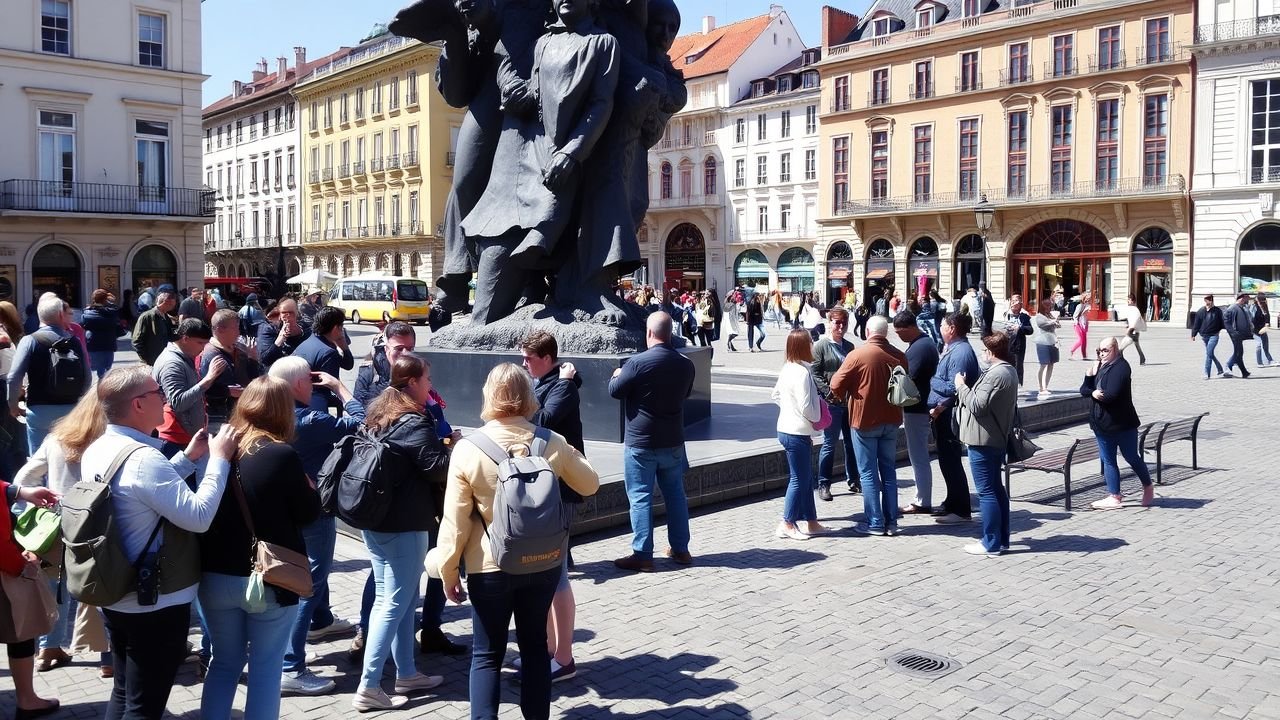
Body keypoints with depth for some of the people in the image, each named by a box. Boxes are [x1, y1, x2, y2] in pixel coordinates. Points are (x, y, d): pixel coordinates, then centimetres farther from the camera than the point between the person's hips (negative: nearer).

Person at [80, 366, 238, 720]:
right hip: (156, 605, -9)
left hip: (117, 596, 9)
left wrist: (187, 458, 9)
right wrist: (218, 459, -19)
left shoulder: (97, 450, 3)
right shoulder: (144, 458, -27)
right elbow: (198, 516, -27)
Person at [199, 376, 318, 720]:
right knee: (266, 667, 9)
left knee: (225, 661, 20)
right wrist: (306, 484, 9)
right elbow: (309, 512, -7)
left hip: (216, 576, 5)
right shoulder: (283, 456, -17)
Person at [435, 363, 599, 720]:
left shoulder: (467, 450, -14)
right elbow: (590, 485, 9)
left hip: (489, 568, -2)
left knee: (486, 655, 11)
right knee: (535, 646, 18)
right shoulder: (553, 443, -7)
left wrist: (448, 571, 1)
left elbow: (455, 522, -11)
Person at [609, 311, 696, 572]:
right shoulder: (685, 364, 1)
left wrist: (617, 375, 14)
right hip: (673, 441, 5)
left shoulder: (637, 362, -17)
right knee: (675, 494, 15)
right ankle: (680, 549, 22)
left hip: (641, 443, -5)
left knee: (641, 497, 1)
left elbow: (614, 391, -6)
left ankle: (642, 555, 4)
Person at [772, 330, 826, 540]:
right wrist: (815, 419, -4)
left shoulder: (787, 368, 7)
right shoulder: (802, 372, -20)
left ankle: (811, 522, 24)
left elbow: (776, 395, 18)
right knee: (799, 479, 1)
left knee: (805, 478, 16)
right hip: (797, 433, -9)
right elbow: (806, 406, -22)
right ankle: (787, 525, 8)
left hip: (786, 428, 9)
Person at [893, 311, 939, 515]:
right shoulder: (924, 343, 14)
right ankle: (921, 498, 24)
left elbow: (909, 378, -23)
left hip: (916, 409, -10)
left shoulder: (920, 347, -19)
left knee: (919, 456, -3)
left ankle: (923, 503, 4)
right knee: (919, 455, 16)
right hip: (918, 407, 10)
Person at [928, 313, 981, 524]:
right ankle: (952, 503, 30)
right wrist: (937, 408, 9)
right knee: (947, 460, 18)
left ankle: (961, 510, 5)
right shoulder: (953, 349, 14)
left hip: (949, 414, -10)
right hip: (944, 414, 10)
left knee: (951, 461, -3)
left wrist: (938, 408, -16)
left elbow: (954, 388, -25)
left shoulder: (960, 352, -19)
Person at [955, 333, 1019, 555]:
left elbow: (977, 405, -22)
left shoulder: (995, 374, -21)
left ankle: (991, 543, 2)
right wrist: (967, 388, 10)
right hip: (999, 439, 11)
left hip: (984, 441, -11)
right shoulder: (1009, 371, 12)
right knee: (996, 489, 17)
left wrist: (962, 386, -10)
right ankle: (1002, 539, 24)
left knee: (986, 491, -3)